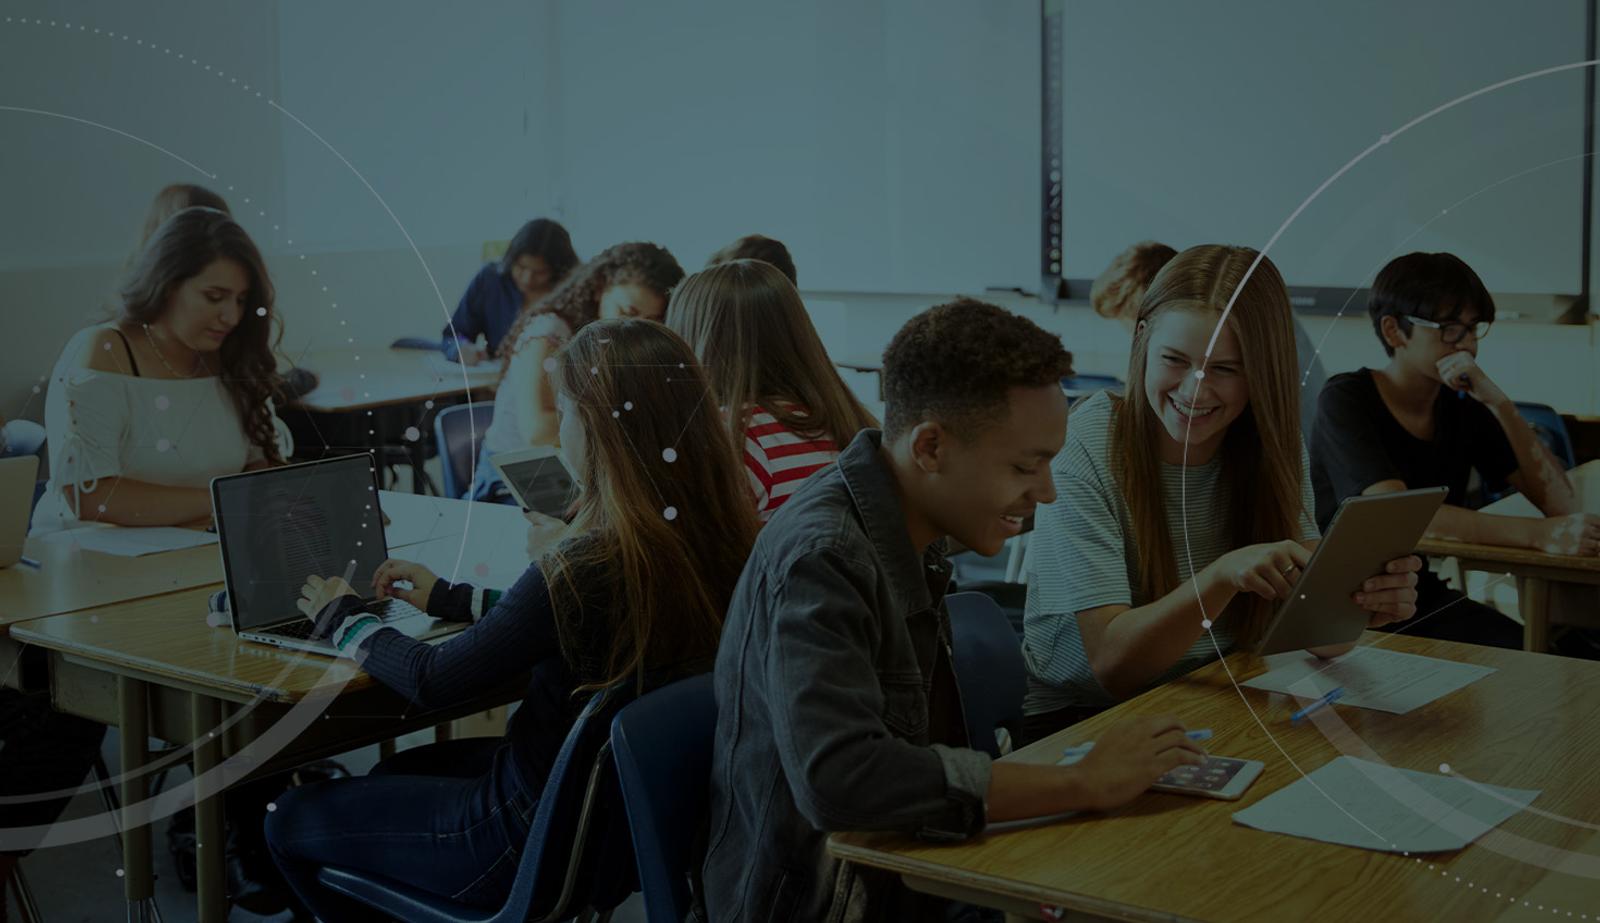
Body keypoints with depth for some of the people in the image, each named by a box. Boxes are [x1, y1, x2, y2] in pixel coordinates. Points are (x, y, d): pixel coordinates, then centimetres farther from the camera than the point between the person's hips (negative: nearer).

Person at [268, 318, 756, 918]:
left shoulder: (584, 570, -32)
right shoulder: (720, 541, -9)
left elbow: (432, 682, -17)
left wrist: (344, 620, 2)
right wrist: (448, 598, 17)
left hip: (537, 838, -8)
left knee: (289, 822, 13)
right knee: (396, 771, 30)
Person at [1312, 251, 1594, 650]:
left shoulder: (1464, 406, 5)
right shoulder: (1346, 401, -11)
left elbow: (1561, 503, -4)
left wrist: (1498, 402, -16)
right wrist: (1538, 534, -37)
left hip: (1426, 600, 5)